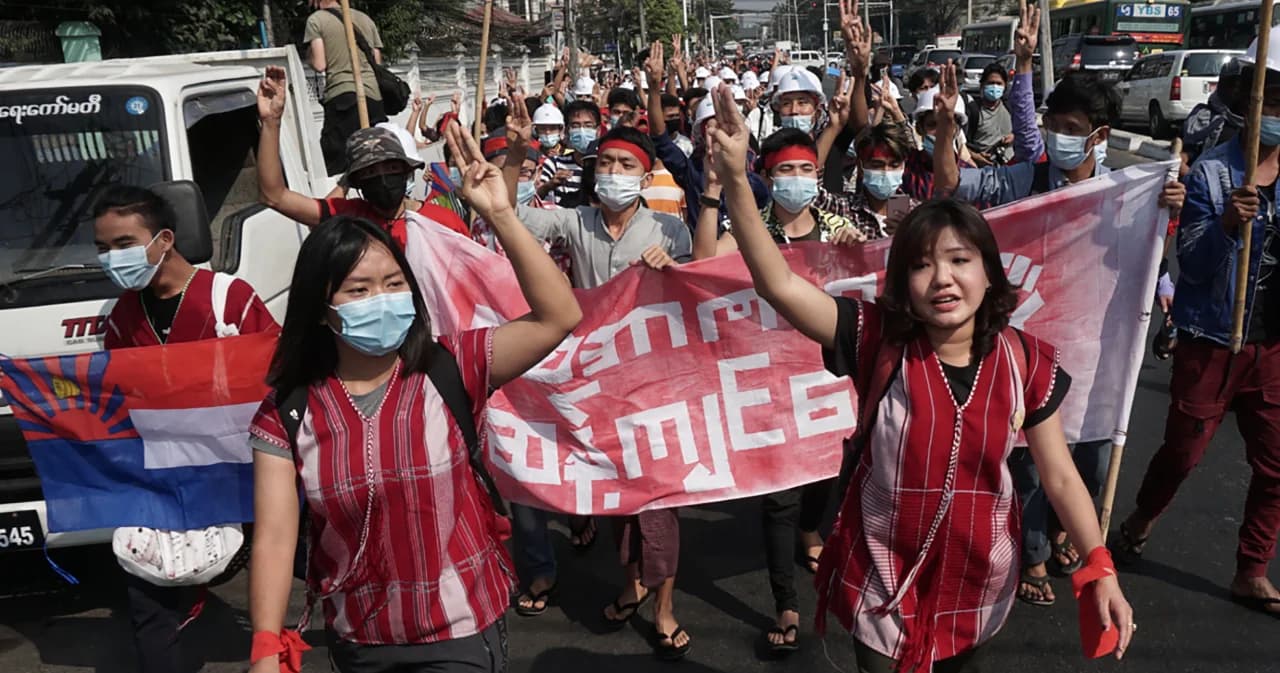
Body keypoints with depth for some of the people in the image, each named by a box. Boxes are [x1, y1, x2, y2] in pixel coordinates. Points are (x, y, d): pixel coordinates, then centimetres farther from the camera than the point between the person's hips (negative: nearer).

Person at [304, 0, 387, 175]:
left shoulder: (316, 20, 5)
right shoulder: (365, 18, 21)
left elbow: (319, 65, -4)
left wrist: (310, 54, 16)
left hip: (341, 96, -5)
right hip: (374, 96, 5)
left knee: (338, 165, -5)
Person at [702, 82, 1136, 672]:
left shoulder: (1027, 362, -10)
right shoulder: (879, 343, -17)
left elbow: (1060, 477, -2)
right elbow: (779, 285, -29)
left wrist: (1101, 572, -6)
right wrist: (735, 180, -39)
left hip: (975, 584, 3)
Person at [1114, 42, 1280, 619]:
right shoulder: (1211, 172, -11)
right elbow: (1191, 264, -16)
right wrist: (1226, 224, -34)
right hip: (1212, 340, -4)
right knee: (1183, 451, 10)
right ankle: (1141, 521, 38)